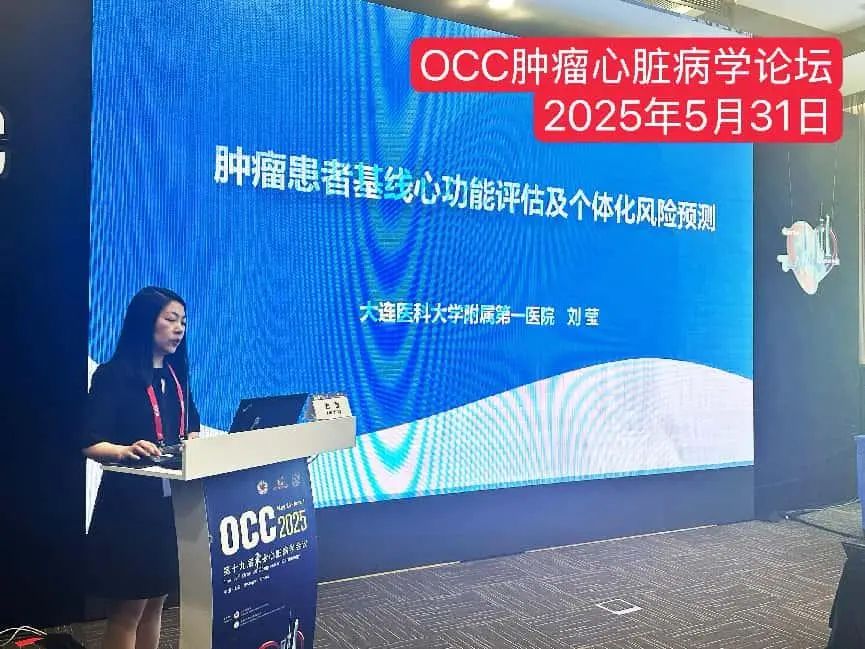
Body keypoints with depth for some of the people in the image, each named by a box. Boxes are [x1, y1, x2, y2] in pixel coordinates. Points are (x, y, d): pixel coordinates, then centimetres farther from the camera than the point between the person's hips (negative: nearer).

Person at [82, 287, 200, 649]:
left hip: (171, 500, 6)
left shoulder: (175, 375, 11)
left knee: (156, 602, 14)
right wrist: (126, 451, -33)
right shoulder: (113, 375, -9)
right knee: (127, 610, 2)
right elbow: (90, 444, -14)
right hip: (129, 502, -6)